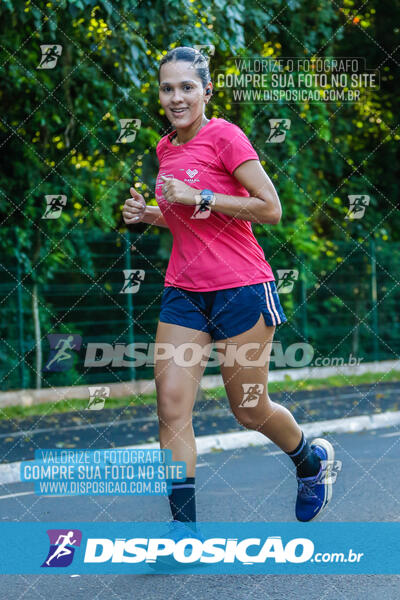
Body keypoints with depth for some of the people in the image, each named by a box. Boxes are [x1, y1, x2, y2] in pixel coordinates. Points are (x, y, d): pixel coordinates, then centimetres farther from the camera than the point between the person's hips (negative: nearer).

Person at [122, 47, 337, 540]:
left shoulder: (224, 136, -10)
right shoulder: (167, 149, 11)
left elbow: (271, 209, -15)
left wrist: (200, 197, -19)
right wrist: (148, 215, 6)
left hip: (241, 288, -6)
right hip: (183, 292, 6)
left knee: (249, 411, 7)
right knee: (171, 406, -7)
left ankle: (312, 460, 38)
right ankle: (184, 527, -1)